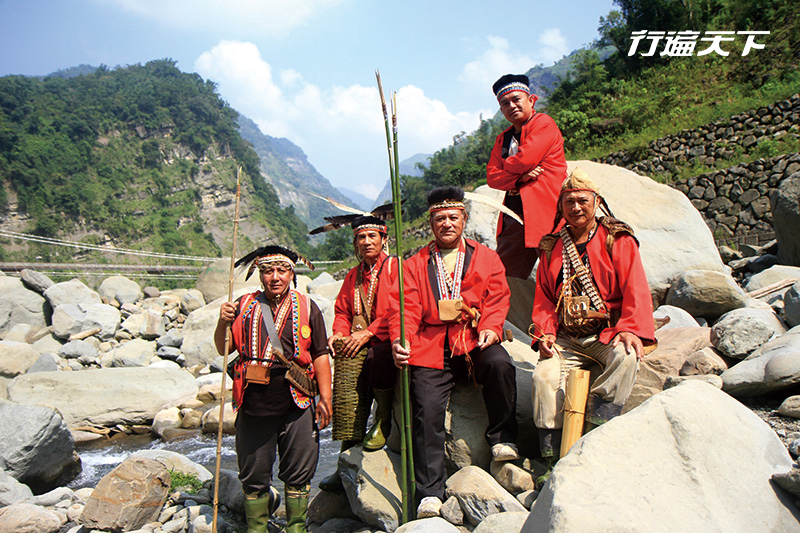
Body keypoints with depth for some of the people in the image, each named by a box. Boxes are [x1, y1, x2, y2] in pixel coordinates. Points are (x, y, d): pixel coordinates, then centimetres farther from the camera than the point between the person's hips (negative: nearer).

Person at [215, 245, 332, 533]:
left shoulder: (306, 307, 4)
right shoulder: (244, 306, 7)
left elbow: (320, 355, 4)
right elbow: (224, 349, 10)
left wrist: (325, 399, -1)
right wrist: (223, 323, -9)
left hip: (296, 406, -1)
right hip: (253, 404, 1)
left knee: (298, 474, 7)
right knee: (253, 475, 12)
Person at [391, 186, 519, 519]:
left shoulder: (486, 258, 17)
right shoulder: (415, 265, 16)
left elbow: (497, 298, 7)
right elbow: (407, 309, 6)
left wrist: (490, 327, -14)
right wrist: (400, 340, -14)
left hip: (474, 340, 0)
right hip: (431, 347, 0)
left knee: (500, 363, -32)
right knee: (427, 409, -16)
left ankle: (502, 438, -9)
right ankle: (430, 493, -6)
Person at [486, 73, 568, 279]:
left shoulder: (544, 123, 1)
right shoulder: (503, 139, 22)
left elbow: (525, 160, -12)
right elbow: (492, 177, 9)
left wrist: (506, 168, 8)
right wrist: (519, 178, -9)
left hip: (545, 211, -7)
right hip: (514, 215, 7)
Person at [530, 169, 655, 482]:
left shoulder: (618, 241, 4)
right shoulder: (551, 248, 15)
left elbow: (636, 291, -5)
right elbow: (543, 299, 15)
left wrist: (631, 329, -22)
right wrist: (544, 333, -3)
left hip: (609, 333, -2)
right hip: (567, 339, 3)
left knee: (625, 357, -35)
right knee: (544, 375, -23)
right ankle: (552, 457, -14)